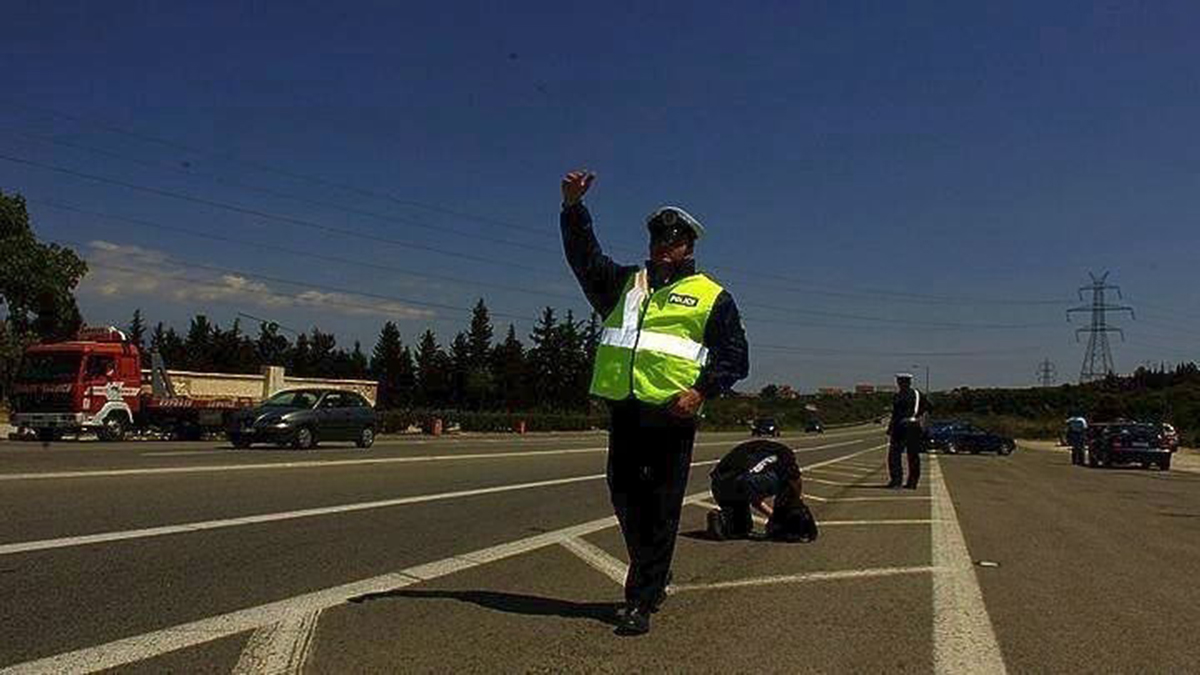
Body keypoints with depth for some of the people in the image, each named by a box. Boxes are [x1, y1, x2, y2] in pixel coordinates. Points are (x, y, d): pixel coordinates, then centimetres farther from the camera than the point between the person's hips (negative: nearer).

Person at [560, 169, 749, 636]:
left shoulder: (711, 296, 8)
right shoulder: (624, 283, 20)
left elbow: (735, 356, 4)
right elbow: (585, 258, 13)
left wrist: (701, 391, -10)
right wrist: (573, 208, 1)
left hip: (672, 414, -4)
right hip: (624, 408, 4)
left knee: (661, 508, -2)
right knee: (625, 496, 11)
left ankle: (641, 601, 5)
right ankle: (654, 578, 32)